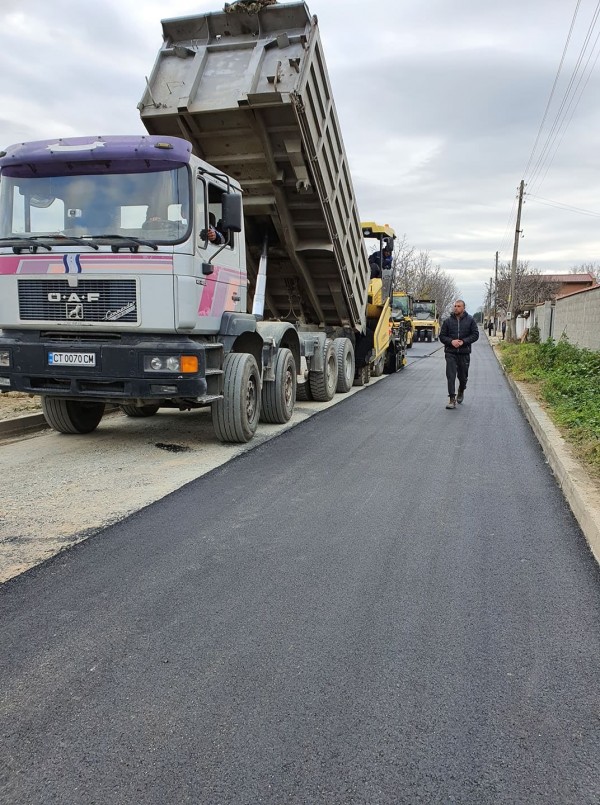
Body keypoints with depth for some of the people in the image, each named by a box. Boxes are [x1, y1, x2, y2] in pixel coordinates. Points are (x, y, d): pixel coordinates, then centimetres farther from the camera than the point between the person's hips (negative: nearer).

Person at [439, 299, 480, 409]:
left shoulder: (470, 320, 2)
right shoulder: (448, 321, 3)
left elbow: (475, 335, 0)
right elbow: (442, 336, 4)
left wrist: (463, 341, -14)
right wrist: (451, 341, -14)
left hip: (464, 353, 1)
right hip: (450, 353, 0)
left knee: (463, 376, 13)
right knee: (450, 376, -10)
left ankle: (461, 392, 42)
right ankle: (452, 399, -9)